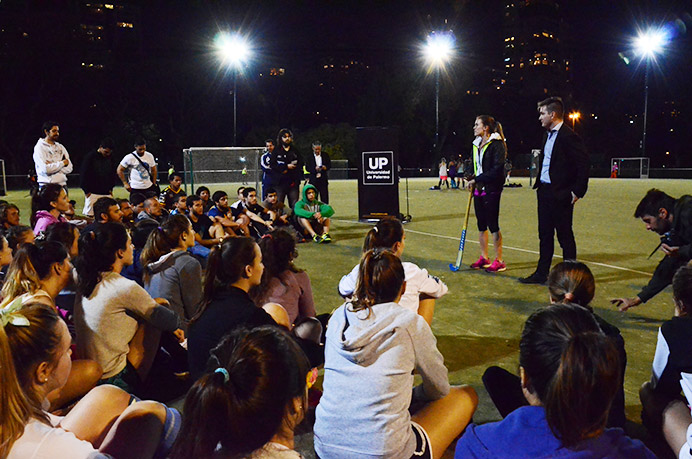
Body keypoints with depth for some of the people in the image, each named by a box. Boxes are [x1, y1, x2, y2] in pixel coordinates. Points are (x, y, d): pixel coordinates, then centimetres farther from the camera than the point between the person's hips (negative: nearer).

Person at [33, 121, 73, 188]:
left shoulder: (60, 147, 13)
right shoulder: (39, 147, -3)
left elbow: (69, 168, 3)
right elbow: (45, 169, -17)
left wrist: (52, 166, -11)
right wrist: (62, 163, -7)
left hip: (62, 185, 5)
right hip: (46, 186, -5)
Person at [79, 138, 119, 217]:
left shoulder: (111, 158, 9)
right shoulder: (90, 157, -4)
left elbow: (114, 174, 19)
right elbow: (83, 174, -3)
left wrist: (111, 188, 9)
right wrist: (87, 191, -6)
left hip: (107, 193, 4)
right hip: (93, 193, -4)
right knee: (90, 216, -5)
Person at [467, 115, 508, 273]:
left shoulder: (497, 144, -12)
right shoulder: (476, 145, 14)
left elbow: (496, 170, -19)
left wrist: (476, 179, -16)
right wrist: (471, 180, 5)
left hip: (491, 190, -8)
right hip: (478, 189, 8)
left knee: (493, 225, -4)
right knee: (481, 225, 11)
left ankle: (499, 261, 5)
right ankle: (484, 258, 22)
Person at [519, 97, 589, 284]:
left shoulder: (569, 136, -14)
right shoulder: (548, 135, 14)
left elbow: (583, 165, -15)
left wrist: (577, 191, -15)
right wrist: (539, 184, 13)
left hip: (561, 195, -9)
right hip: (544, 191, 9)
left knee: (565, 236, 1)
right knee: (545, 234, 13)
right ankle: (542, 273, 22)